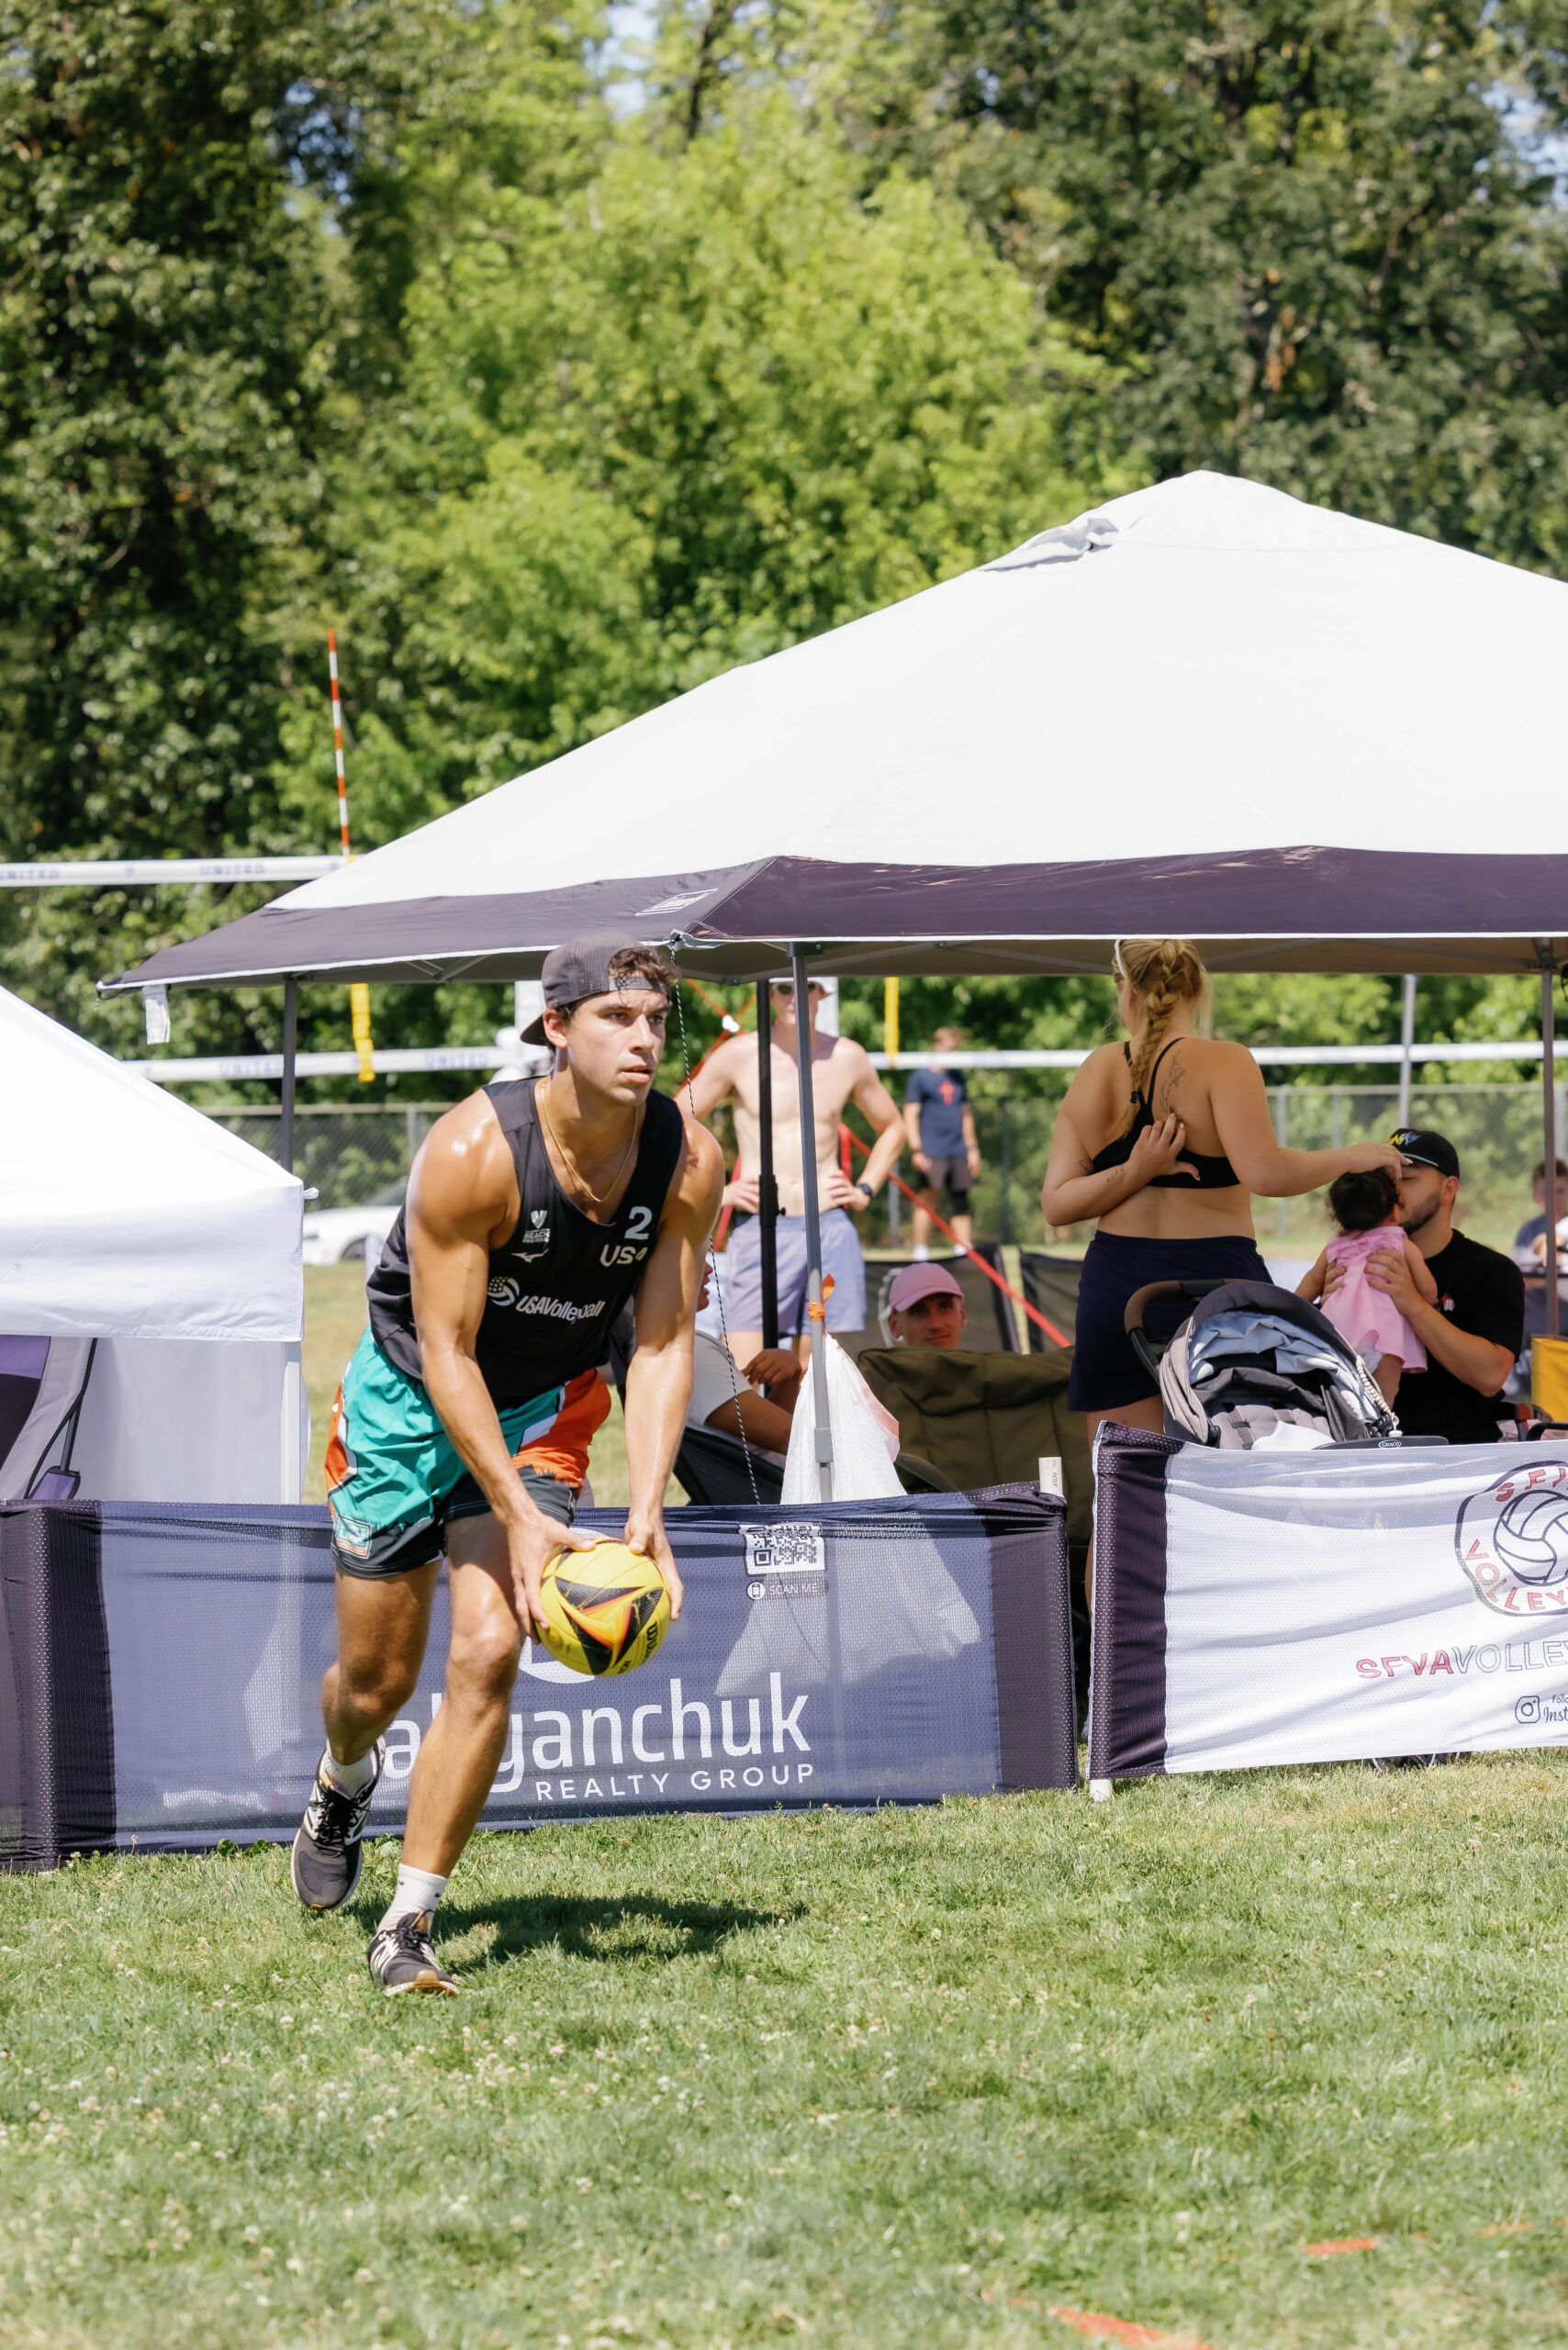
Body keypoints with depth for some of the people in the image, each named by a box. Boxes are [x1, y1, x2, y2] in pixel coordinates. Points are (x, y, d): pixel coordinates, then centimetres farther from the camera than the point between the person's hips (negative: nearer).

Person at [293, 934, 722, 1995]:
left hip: (543, 1408, 2)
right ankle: (344, 1784, 47)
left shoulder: (688, 1160, -17)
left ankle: (410, 1924, -9)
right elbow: (446, 1350, -25)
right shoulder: (474, 1150, -29)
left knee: (488, 1653, -16)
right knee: (377, 1678, 9)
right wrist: (520, 1519, -30)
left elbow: (664, 1342, -12)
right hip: (410, 1401, -2)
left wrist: (648, 1510, -24)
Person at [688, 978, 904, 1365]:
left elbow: (892, 1128, 25)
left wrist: (865, 1190, 12)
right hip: (761, 1230, -3)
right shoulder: (738, 1056, 0)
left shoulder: (848, 1058, 8)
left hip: (832, 1231, 3)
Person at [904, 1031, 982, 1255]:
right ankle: (920, 1256, -4)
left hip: (958, 1152, 6)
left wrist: (972, 1148, 19)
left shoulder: (957, 1077, 16)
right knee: (928, 1202, -8)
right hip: (932, 1151, -6)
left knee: (960, 1203, 5)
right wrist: (916, 1150, -13)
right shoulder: (921, 1077, -1)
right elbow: (910, 1115, -5)